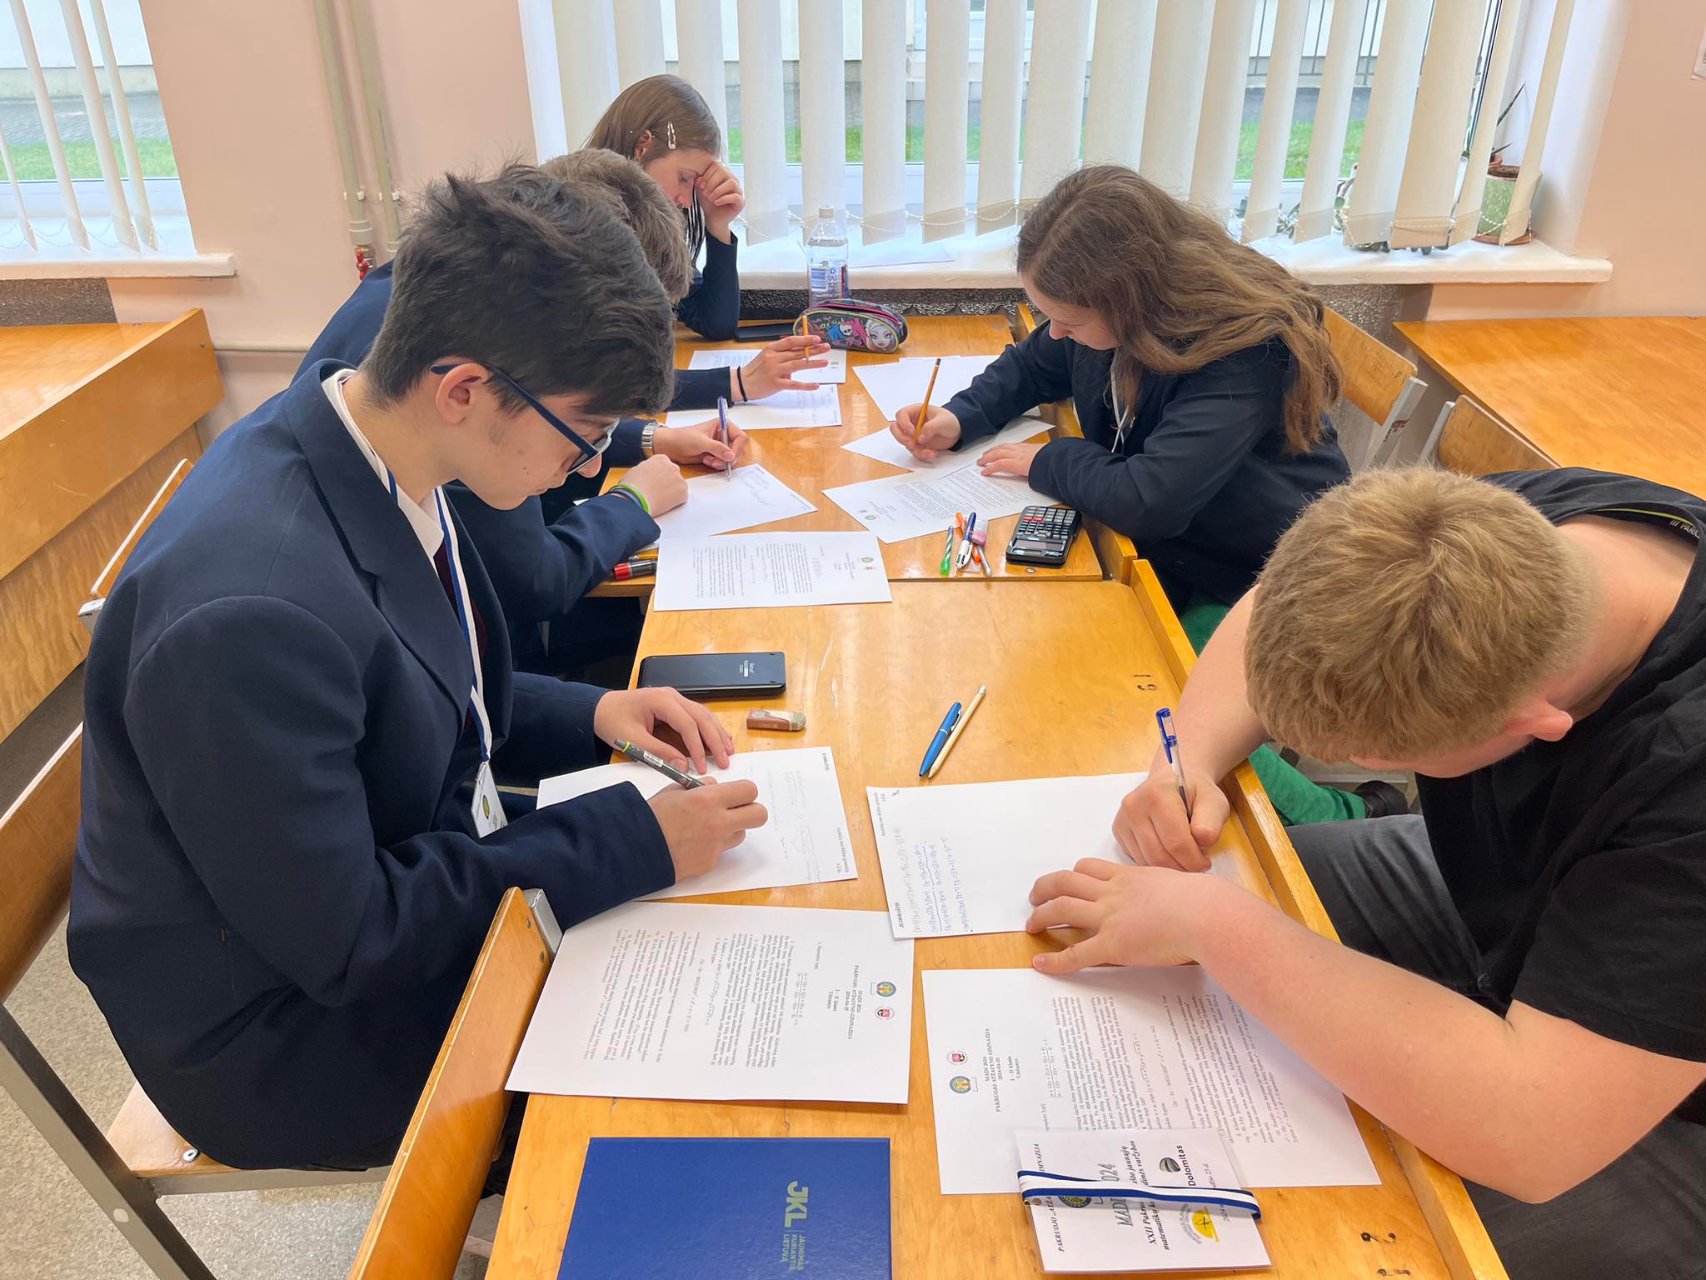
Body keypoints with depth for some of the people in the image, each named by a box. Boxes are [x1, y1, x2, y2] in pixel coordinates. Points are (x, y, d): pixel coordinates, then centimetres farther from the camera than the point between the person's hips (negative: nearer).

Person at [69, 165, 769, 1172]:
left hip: (405, 878, 8)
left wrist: (587, 715, -6)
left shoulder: (370, 450, -8)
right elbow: (339, 940, -26)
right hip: (291, 1024, -7)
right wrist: (636, 841, -24)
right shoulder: (251, 609, -36)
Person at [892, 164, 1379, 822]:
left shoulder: (1247, 351, -30)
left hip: (1257, 585, -8)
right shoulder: (1109, 317, -5)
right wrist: (959, 419, -2)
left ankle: (1344, 819, -1)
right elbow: (1029, 367, 17)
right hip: (1166, 549, 8)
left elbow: (1148, 501, -37)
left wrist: (1045, 462, -18)